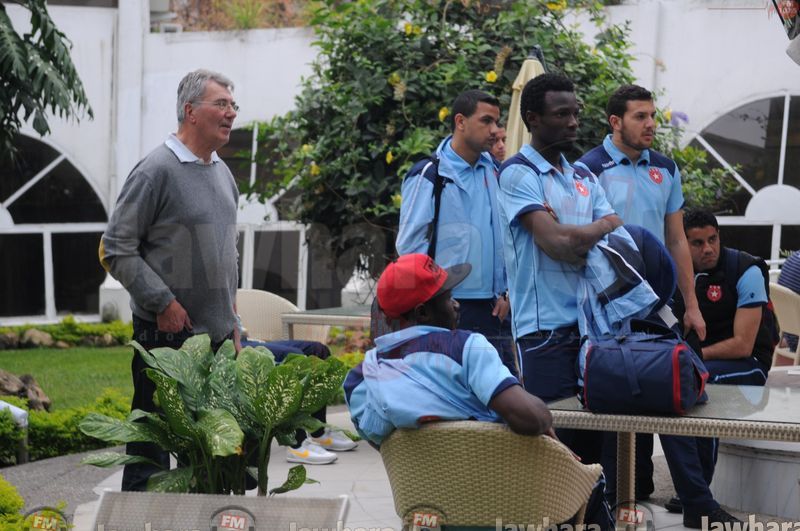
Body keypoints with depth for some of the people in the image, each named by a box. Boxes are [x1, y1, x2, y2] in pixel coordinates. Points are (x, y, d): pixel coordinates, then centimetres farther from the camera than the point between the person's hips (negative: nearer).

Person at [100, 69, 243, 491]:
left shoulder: (221, 172, 14)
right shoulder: (157, 170, -12)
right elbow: (116, 249, -13)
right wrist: (163, 303, -16)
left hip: (217, 332, 8)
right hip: (166, 333, -8)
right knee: (153, 439, -4)